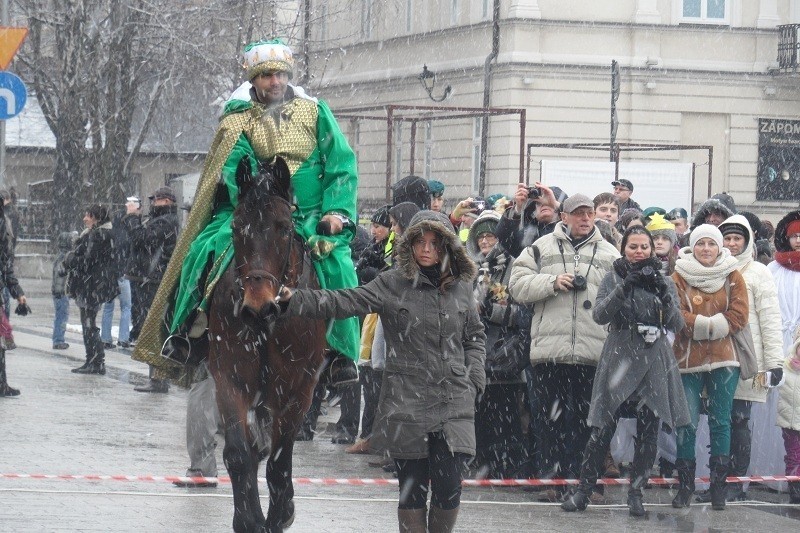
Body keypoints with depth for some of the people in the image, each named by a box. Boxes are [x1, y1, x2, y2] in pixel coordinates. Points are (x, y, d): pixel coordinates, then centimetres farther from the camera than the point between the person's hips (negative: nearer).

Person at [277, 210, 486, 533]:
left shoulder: (460, 287, 7)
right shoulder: (392, 284, -2)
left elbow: (475, 336, 20)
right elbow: (344, 302, -11)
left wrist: (474, 380, 7)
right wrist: (295, 301, -24)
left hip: (454, 404, 2)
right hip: (407, 404, -2)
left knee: (448, 488, -6)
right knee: (412, 487, 3)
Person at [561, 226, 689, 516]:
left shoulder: (664, 282, 10)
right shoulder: (613, 279, 6)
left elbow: (677, 324, 0)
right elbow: (599, 315, -9)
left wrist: (663, 294, -16)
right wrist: (625, 287, -20)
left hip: (653, 364, 2)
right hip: (618, 359, -2)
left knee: (647, 432, 1)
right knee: (603, 429, -5)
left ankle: (636, 493, 11)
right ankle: (583, 490, 2)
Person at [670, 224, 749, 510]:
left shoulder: (732, 277, 5)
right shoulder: (679, 277, 0)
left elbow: (739, 317, -4)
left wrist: (697, 324, -11)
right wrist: (715, 324, -15)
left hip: (723, 360, 1)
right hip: (688, 360, -1)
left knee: (721, 422, 1)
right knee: (687, 423, -3)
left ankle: (719, 486, 7)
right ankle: (685, 485, 6)